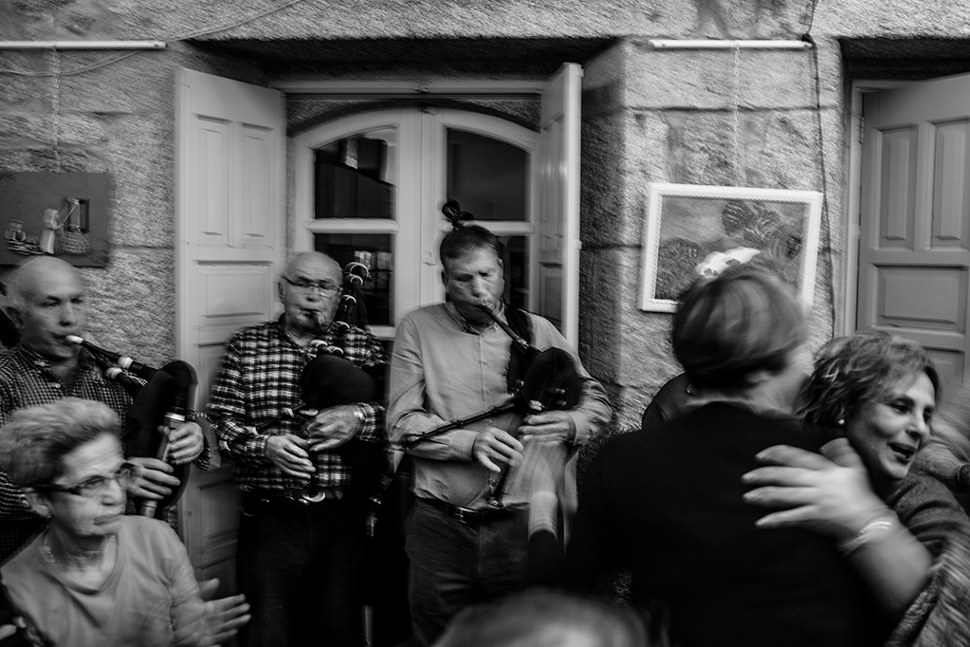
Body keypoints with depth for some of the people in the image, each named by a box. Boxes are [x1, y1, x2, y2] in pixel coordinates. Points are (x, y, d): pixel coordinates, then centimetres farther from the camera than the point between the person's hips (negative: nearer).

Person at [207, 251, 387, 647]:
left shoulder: (363, 346, 8)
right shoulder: (247, 345, 8)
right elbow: (220, 419, 1)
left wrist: (361, 418, -19)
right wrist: (264, 443, -16)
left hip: (344, 520, 1)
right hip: (270, 519, -1)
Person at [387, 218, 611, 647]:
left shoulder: (536, 331, 6)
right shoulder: (418, 328, 2)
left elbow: (596, 400, 14)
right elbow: (401, 422, -3)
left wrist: (570, 425, -9)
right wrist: (471, 442, -17)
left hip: (520, 526, 1)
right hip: (441, 526, -1)